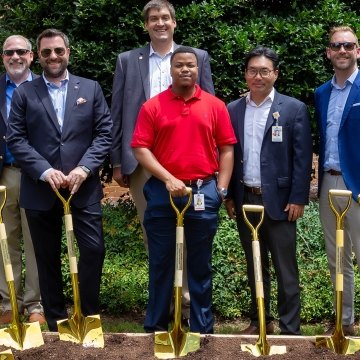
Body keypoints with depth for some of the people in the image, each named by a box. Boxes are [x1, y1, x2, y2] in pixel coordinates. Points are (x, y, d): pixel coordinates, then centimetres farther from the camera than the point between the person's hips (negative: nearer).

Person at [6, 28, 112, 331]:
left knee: (94, 250, -3)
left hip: (84, 187, 0)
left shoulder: (91, 88, 8)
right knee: (48, 258, 8)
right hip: (40, 189, 0)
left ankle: (90, 315, 17)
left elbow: (105, 133, 2)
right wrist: (45, 171, -14)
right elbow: (16, 139, -1)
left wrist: (84, 168, -12)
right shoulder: (24, 93, 6)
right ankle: (56, 323, 22)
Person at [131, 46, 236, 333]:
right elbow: (141, 149, -4)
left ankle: (202, 328, 20)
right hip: (163, 192, 0)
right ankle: (156, 326, 20)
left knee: (200, 264, 10)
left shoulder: (215, 106, 5)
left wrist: (221, 190, -3)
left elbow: (226, 150, 5)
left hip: (203, 192, 1)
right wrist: (168, 179, -14)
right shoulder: (153, 106, 2)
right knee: (161, 262, 8)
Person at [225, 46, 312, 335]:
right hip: (245, 200, 4)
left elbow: (303, 157, -5)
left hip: (278, 200, -4)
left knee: (286, 269, 2)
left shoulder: (294, 109, -2)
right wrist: (229, 196, 5)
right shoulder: (233, 110, 7)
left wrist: (298, 198, -10)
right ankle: (260, 321, 27)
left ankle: (290, 329, 10)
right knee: (255, 266, 15)